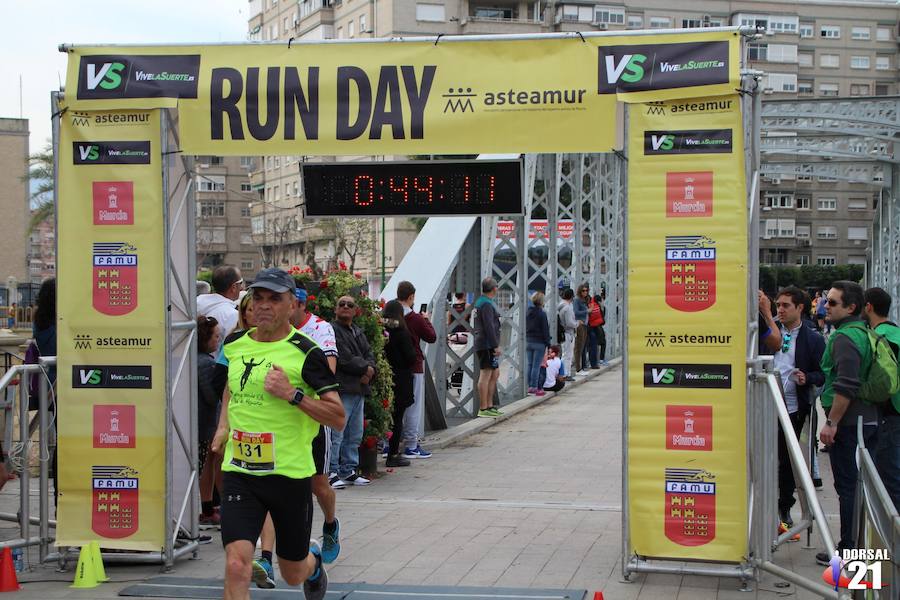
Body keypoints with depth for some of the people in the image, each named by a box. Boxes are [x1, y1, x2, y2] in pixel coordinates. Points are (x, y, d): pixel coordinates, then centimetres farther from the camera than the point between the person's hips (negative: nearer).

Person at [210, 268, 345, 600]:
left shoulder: (306, 353, -9)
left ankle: (313, 559, 53)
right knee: (236, 566, -17)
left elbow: (338, 417, -12)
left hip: (289, 473, -2)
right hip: (239, 472, 2)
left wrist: (292, 394, -22)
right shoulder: (234, 344, 5)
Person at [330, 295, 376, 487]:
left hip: (359, 389, 9)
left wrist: (368, 372, -5)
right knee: (336, 433, -11)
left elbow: (370, 356, 17)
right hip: (341, 390, -9)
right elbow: (344, 359, -14)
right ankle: (331, 473, -8)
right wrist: (365, 368, -3)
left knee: (354, 435, 12)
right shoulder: (332, 330, -6)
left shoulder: (359, 333, 23)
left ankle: (349, 471, 19)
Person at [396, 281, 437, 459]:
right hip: (413, 366, -5)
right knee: (413, 405, 2)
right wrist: (427, 320, 12)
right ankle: (411, 446, 3)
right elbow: (432, 337, -3)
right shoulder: (415, 319, -12)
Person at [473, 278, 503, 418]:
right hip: (487, 345, -11)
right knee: (485, 375, -8)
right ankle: (483, 409, -7)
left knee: (495, 373, 15)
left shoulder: (480, 302, 19)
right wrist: (496, 345, -21)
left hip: (488, 346, 11)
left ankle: (489, 405, 19)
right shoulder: (486, 304, -14)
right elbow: (489, 327, -21)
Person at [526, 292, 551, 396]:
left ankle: (530, 386, 12)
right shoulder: (542, 314, -13)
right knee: (536, 365, -3)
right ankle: (534, 387, -3)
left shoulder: (527, 313, 6)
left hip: (528, 341, 6)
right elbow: (545, 330, -11)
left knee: (529, 364, 10)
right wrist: (548, 343, -5)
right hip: (539, 343, -6)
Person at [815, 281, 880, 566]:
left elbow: (846, 387, -24)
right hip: (870, 419, 9)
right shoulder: (865, 333, 13)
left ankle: (848, 550, 1)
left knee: (847, 486, -4)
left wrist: (832, 422, -19)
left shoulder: (844, 337, -16)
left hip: (848, 423, -9)